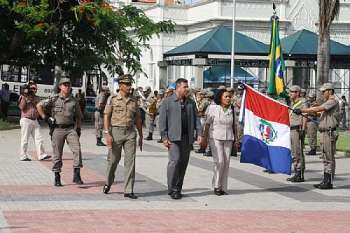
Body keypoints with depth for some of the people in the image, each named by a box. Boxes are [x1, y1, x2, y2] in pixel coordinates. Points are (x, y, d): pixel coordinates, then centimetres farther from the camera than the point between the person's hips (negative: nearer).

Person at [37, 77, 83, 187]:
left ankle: (76, 175, -14)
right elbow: (39, 106, 2)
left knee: (77, 149, -16)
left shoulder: (74, 100, 9)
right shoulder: (54, 99, -1)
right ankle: (57, 178, 12)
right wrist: (45, 118, -1)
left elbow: (78, 116, 20)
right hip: (57, 129, -2)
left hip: (71, 129, 2)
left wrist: (78, 128, 11)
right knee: (57, 154, 3)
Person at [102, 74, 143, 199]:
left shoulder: (133, 100, 8)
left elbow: (138, 119, 14)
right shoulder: (112, 99, -2)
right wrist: (107, 134, -15)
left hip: (130, 133, 3)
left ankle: (128, 190, -4)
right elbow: (106, 117, -6)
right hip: (116, 132, -3)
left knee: (130, 161, -5)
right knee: (113, 160, 8)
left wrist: (141, 136, 14)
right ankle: (108, 183, 33)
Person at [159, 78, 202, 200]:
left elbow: (195, 118, 14)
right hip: (173, 137, -5)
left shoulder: (191, 102, 15)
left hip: (187, 138, 5)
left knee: (183, 163, 5)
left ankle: (178, 189, 14)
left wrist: (199, 133, 1)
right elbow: (162, 120, -1)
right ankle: (172, 189, -5)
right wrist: (164, 137, -8)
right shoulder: (167, 102, 1)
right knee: (175, 160, -14)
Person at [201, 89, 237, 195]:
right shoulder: (213, 108, -4)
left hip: (228, 139, 4)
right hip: (215, 138, -4)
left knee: (226, 163, 3)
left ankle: (223, 187, 11)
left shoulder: (232, 110, 8)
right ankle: (216, 185, 2)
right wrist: (204, 138, -4)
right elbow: (207, 124, -2)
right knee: (219, 161, -13)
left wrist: (236, 139, 12)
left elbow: (234, 125, 15)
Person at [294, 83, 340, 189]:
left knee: (329, 158, -6)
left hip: (329, 133, -10)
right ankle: (325, 181, 16)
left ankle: (329, 182, -4)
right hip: (324, 133, 10)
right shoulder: (328, 102, 20)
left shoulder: (333, 102, -13)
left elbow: (317, 109, -21)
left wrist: (302, 110, -20)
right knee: (325, 158, 12)